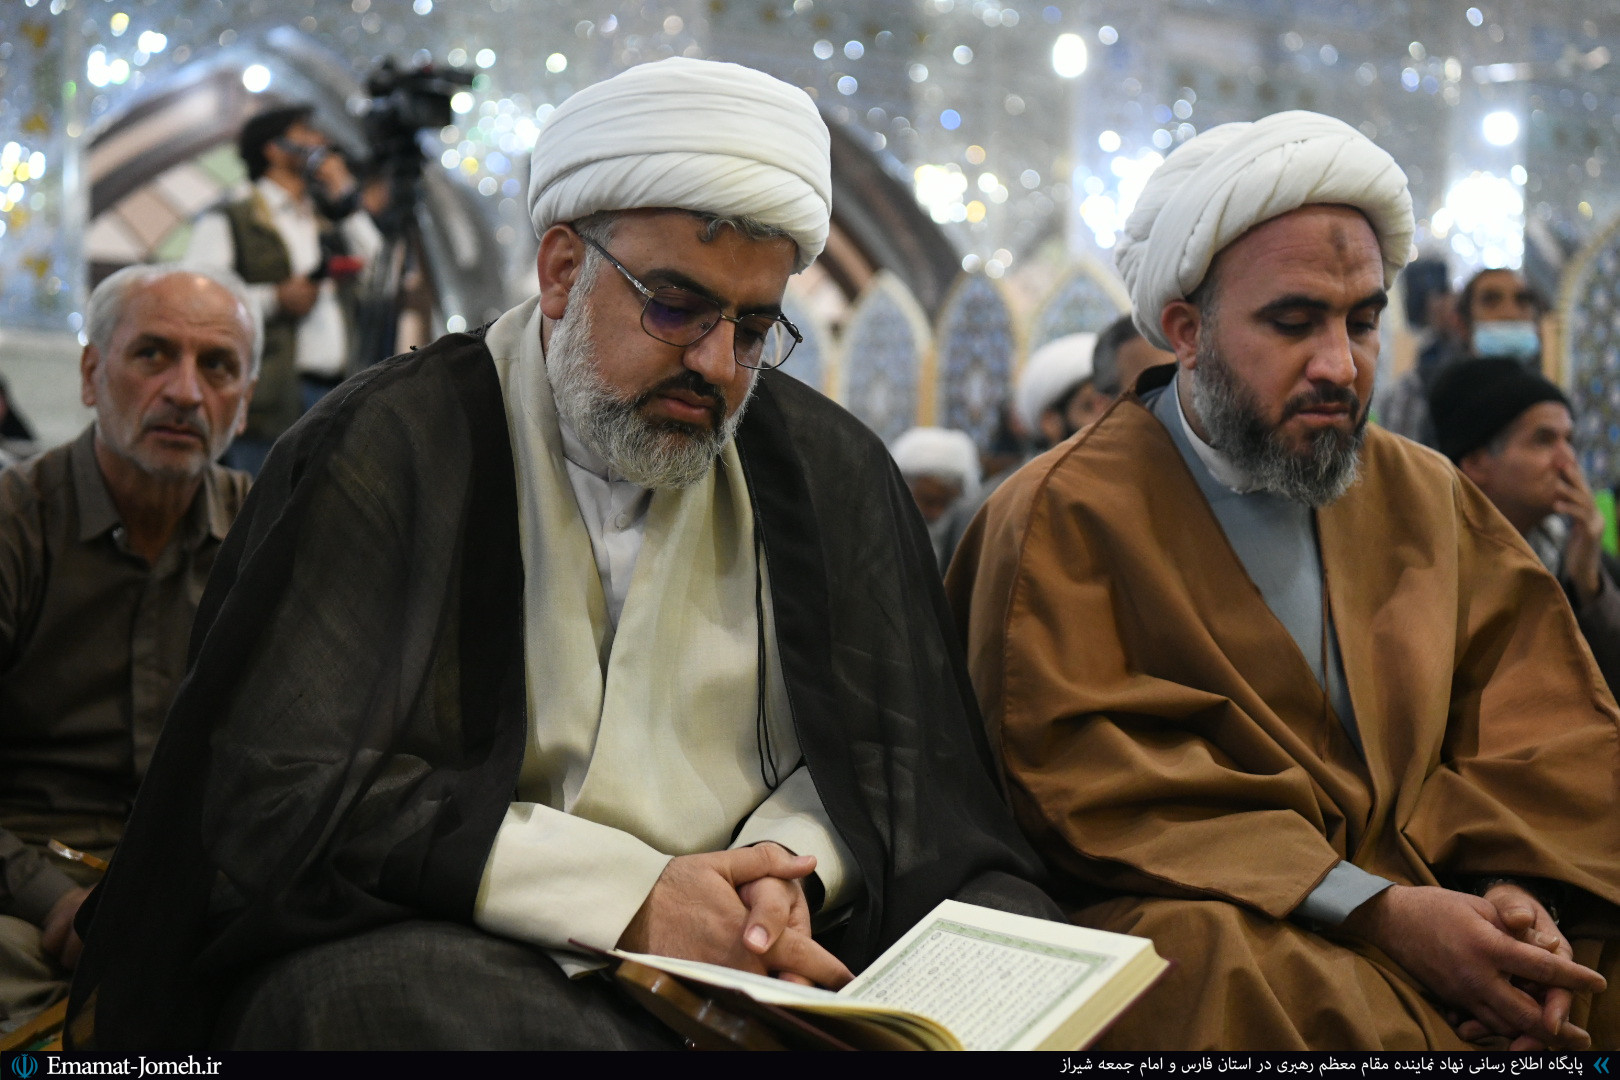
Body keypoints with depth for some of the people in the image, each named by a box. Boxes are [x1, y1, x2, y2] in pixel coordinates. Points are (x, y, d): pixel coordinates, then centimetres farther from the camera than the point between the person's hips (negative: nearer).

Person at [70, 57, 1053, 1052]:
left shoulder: (831, 470, 10)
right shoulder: (384, 449, -4)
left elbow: (883, 757, 12)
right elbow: (285, 798, -13)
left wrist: (790, 861, -14)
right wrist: (625, 899, -20)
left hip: (776, 963, 3)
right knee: (368, 990, -36)